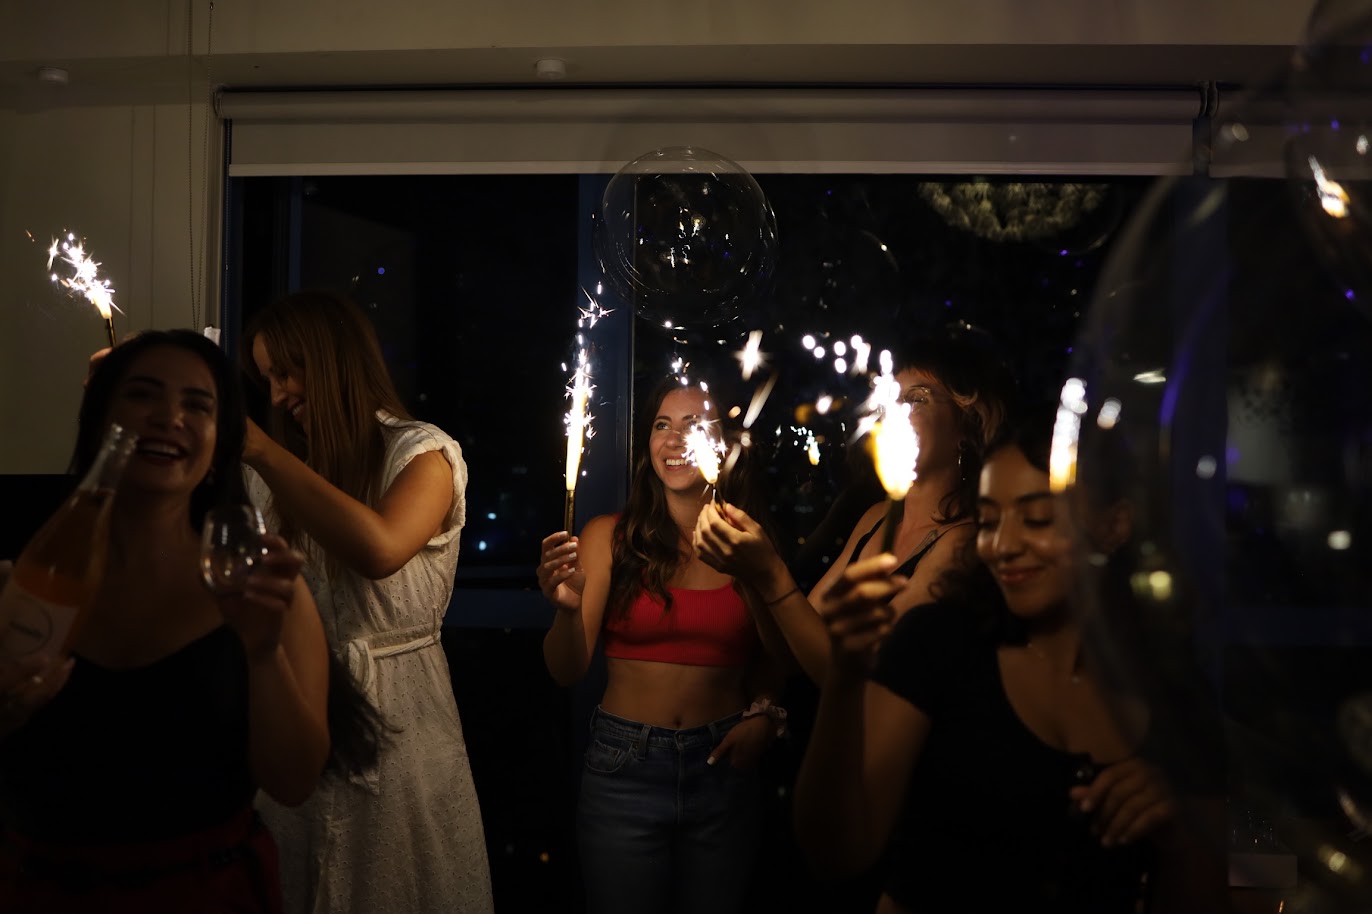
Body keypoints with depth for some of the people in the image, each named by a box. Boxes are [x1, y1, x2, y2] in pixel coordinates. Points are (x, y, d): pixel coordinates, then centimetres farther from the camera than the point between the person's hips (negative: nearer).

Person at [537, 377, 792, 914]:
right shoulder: (608, 537, -3)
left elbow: (778, 658, 13)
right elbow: (568, 671, -8)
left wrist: (763, 714, -6)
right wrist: (567, 608, -26)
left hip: (722, 769, 1)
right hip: (624, 767, -1)